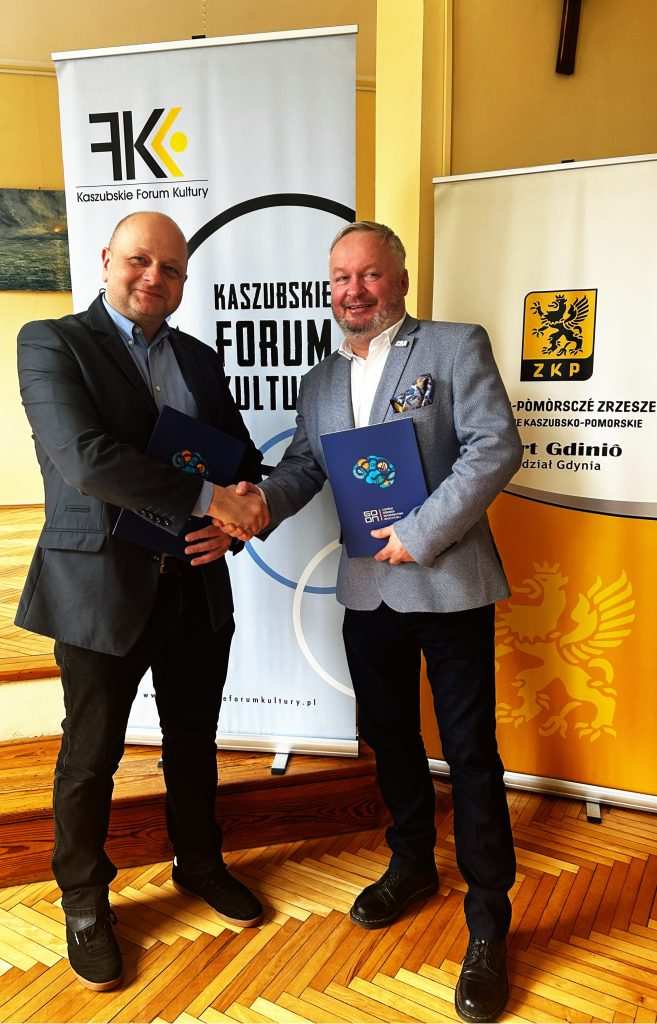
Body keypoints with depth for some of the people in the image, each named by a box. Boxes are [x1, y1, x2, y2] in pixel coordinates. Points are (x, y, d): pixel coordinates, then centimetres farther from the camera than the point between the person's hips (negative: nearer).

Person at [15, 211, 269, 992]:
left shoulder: (199, 358, 11)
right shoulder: (51, 342, -6)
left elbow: (242, 456, 12)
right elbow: (84, 458, -22)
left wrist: (235, 522, -9)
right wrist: (206, 501, -23)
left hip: (196, 585, 5)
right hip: (100, 586, -5)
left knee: (194, 738, 19)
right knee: (91, 756, 12)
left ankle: (198, 864, 44)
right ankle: (84, 904, 36)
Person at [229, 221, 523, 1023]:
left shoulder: (456, 347, -4)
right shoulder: (320, 381, 12)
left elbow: (496, 447, -14)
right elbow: (303, 466, 6)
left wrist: (420, 534, -19)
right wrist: (263, 501, -16)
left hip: (448, 585, -5)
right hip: (366, 591, 6)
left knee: (469, 752, 4)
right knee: (389, 737, 19)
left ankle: (487, 926, 24)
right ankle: (412, 865, 43)